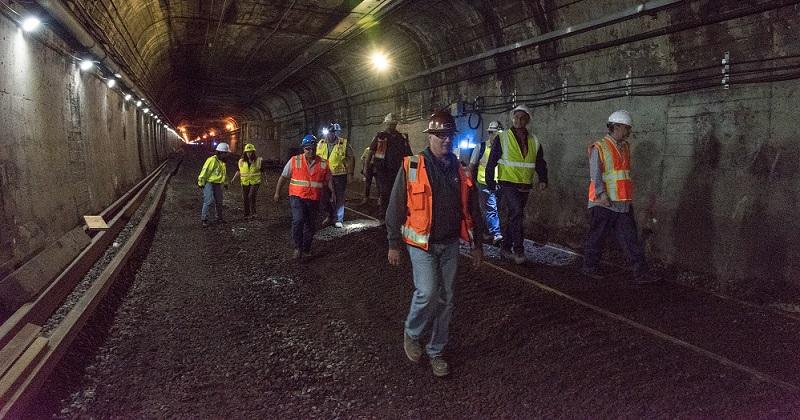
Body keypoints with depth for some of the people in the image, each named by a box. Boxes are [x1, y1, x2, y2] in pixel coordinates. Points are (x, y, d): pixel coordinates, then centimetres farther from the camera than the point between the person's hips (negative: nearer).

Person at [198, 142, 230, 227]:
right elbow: (204, 171, -17)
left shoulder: (222, 162, 11)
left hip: (218, 184, 8)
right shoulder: (212, 160, -17)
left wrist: (225, 182, 27)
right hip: (209, 183, -8)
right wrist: (201, 183, -16)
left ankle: (219, 218, 26)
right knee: (209, 201, -12)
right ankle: (204, 219, -4)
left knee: (219, 201, 14)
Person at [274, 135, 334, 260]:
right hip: (297, 197, -3)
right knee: (298, 220, -23)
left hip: (314, 200, 3)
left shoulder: (323, 164, 2)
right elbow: (283, 177, 4)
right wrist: (277, 193, 5)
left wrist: (333, 192, -2)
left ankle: (306, 250, 29)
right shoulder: (294, 161, -3)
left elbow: (328, 179, 11)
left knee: (311, 226, 12)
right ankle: (298, 248, -8)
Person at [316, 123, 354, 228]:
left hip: (339, 175, -3)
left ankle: (339, 219, 12)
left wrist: (350, 173, -7)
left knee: (339, 198, 3)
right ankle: (330, 215, 31)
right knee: (326, 197, 13)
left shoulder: (344, 144, -6)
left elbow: (350, 159, -4)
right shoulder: (320, 144, 4)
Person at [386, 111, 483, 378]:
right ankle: (411, 334, 14)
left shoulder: (460, 171, 5)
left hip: (450, 244, 5)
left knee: (446, 299, 9)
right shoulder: (412, 167, -9)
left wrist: (476, 244, 13)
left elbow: (472, 210, 12)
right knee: (427, 292, -16)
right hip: (422, 244, -4)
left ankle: (436, 351, 26)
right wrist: (393, 245, -5)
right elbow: (396, 208, -6)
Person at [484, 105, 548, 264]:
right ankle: (518, 250, -11)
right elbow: (491, 162, -2)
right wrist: (490, 182, -5)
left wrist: (543, 180, 0)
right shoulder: (502, 138, -3)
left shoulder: (534, 141, 10)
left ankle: (506, 248, 24)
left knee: (513, 217, 12)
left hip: (525, 186, 5)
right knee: (517, 213, -19)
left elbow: (540, 163, 15)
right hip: (507, 184, -5)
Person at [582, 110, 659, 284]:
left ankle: (640, 273, 3)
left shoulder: (625, 147, 16)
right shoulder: (599, 148, -6)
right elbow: (595, 173, -15)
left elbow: (626, 173, 22)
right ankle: (590, 267, 18)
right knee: (597, 237, 4)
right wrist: (601, 193, -25)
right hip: (604, 203, -7)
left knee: (631, 239, 3)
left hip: (623, 203, 7)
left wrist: (630, 197, 21)